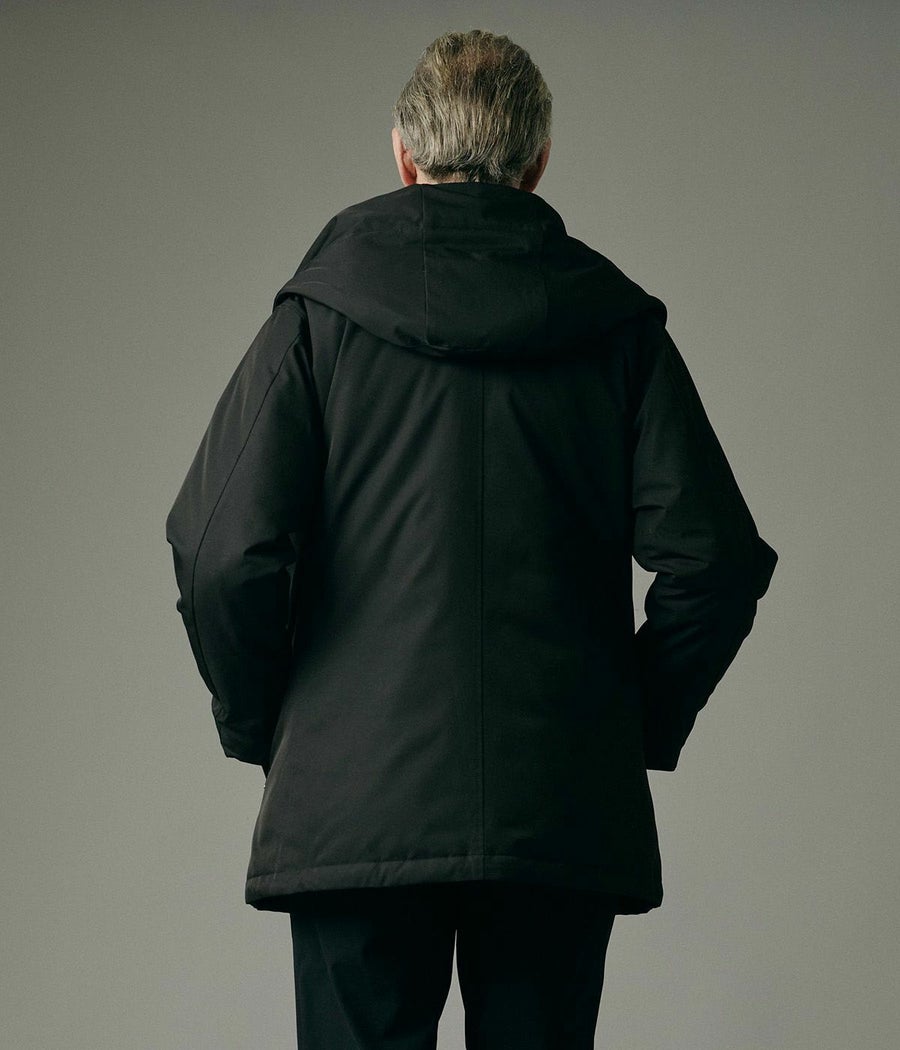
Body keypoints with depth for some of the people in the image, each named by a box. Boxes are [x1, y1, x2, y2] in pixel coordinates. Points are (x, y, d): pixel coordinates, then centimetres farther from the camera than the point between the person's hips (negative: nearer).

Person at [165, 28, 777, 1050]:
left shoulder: (316, 317, 1)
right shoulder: (619, 326, 5)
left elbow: (224, 553, -8)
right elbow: (715, 561, -3)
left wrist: (259, 726, 6)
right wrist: (643, 725, 10)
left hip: (354, 803, -1)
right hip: (567, 810, 2)